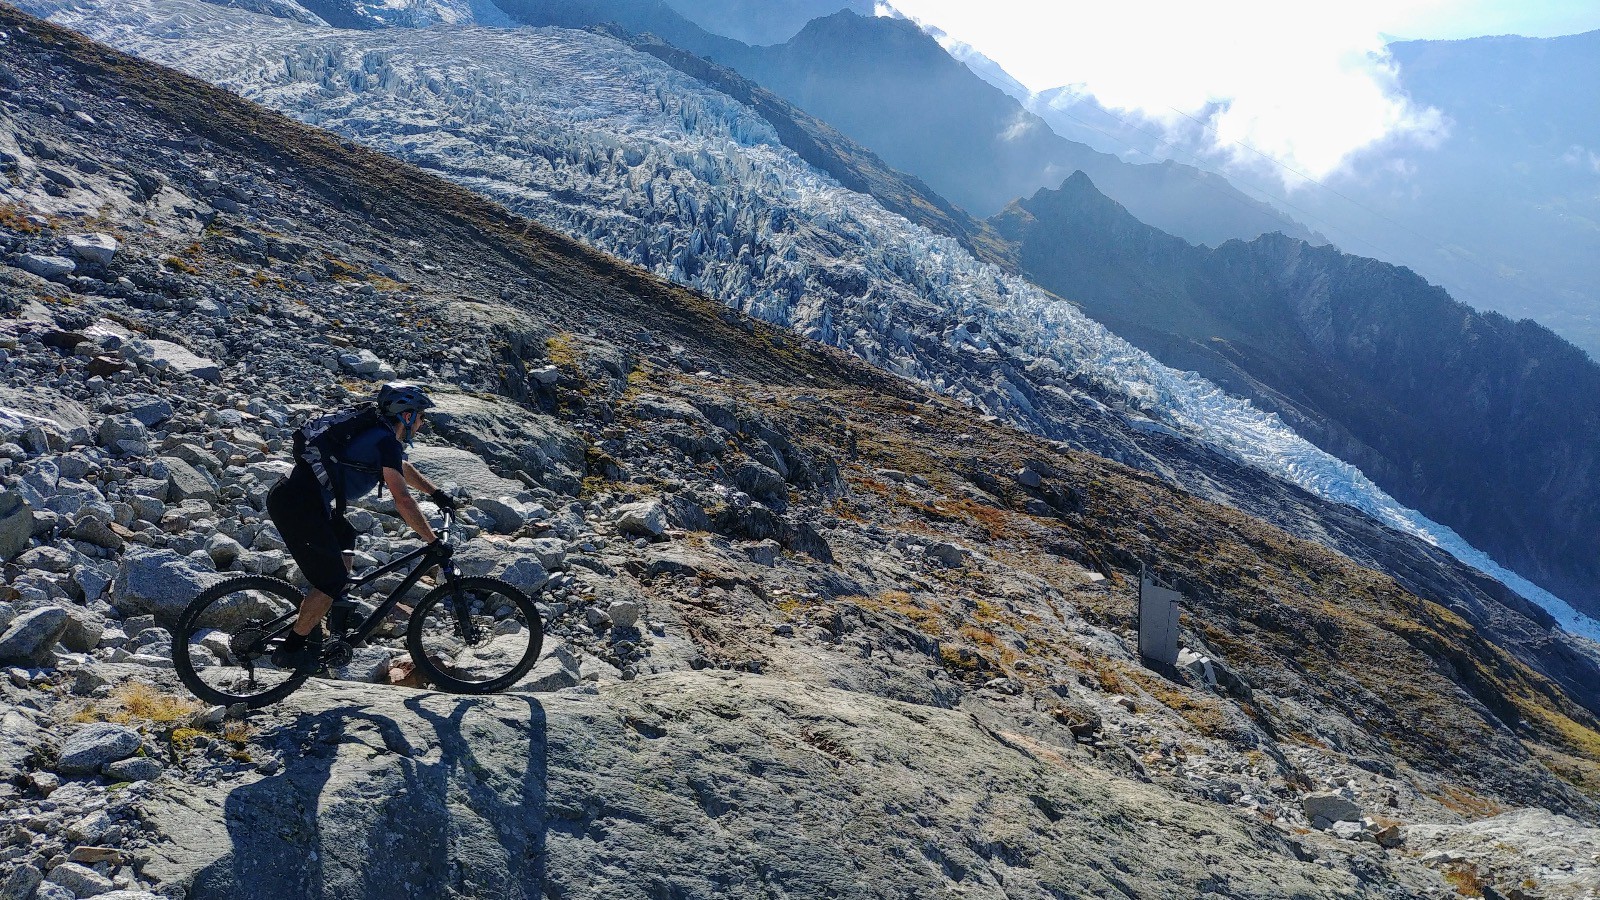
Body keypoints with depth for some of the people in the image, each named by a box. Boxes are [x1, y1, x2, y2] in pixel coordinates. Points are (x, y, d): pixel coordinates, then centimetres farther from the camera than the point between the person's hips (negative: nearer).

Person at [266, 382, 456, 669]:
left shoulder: (375, 431, 19)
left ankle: (337, 609, 28)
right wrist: (434, 542, -12)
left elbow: (403, 468, 38)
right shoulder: (386, 441, -9)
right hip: (298, 507, -10)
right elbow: (402, 500, -15)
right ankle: (290, 650, 7)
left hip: (286, 494, 10)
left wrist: (436, 493, 42)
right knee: (332, 581, -2)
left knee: (345, 538, 29)